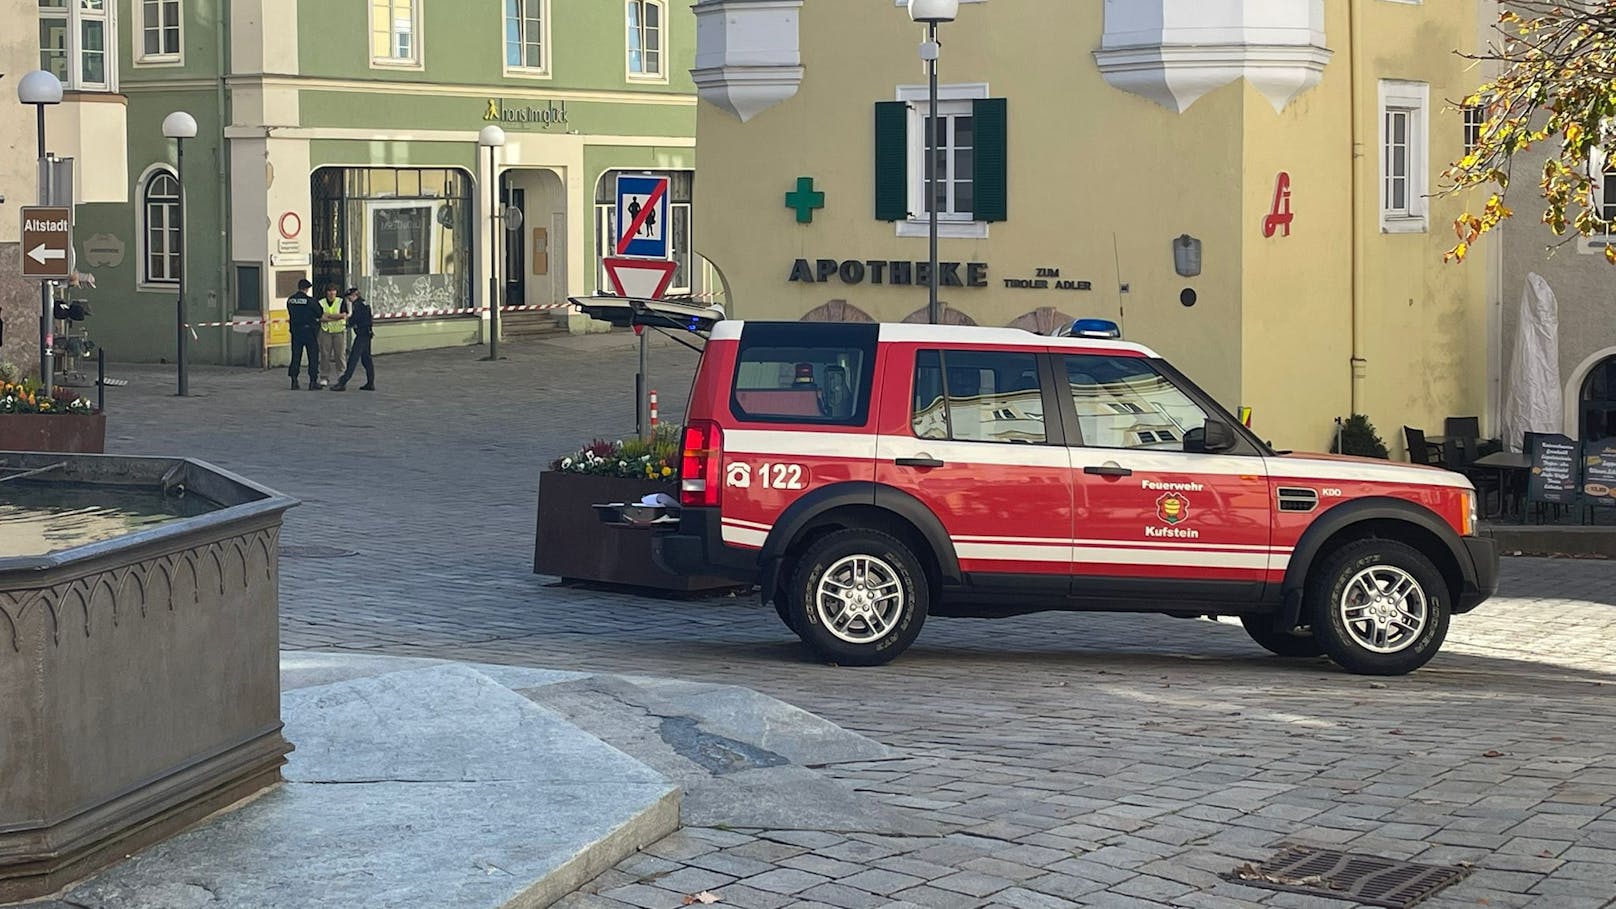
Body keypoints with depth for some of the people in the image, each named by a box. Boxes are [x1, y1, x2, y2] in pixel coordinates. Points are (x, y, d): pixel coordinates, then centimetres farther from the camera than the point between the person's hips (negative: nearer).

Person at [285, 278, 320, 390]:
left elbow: (290, 314, 10)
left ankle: (294, 382, 8)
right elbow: (319, 314, -3)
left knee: (295, 356, 10)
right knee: (313, 356, 3)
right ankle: (313, 382, 1)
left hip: (295, 331, 4)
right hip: (309, 331, -4)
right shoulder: (309, 300, -13)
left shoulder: (290, 300, 1)